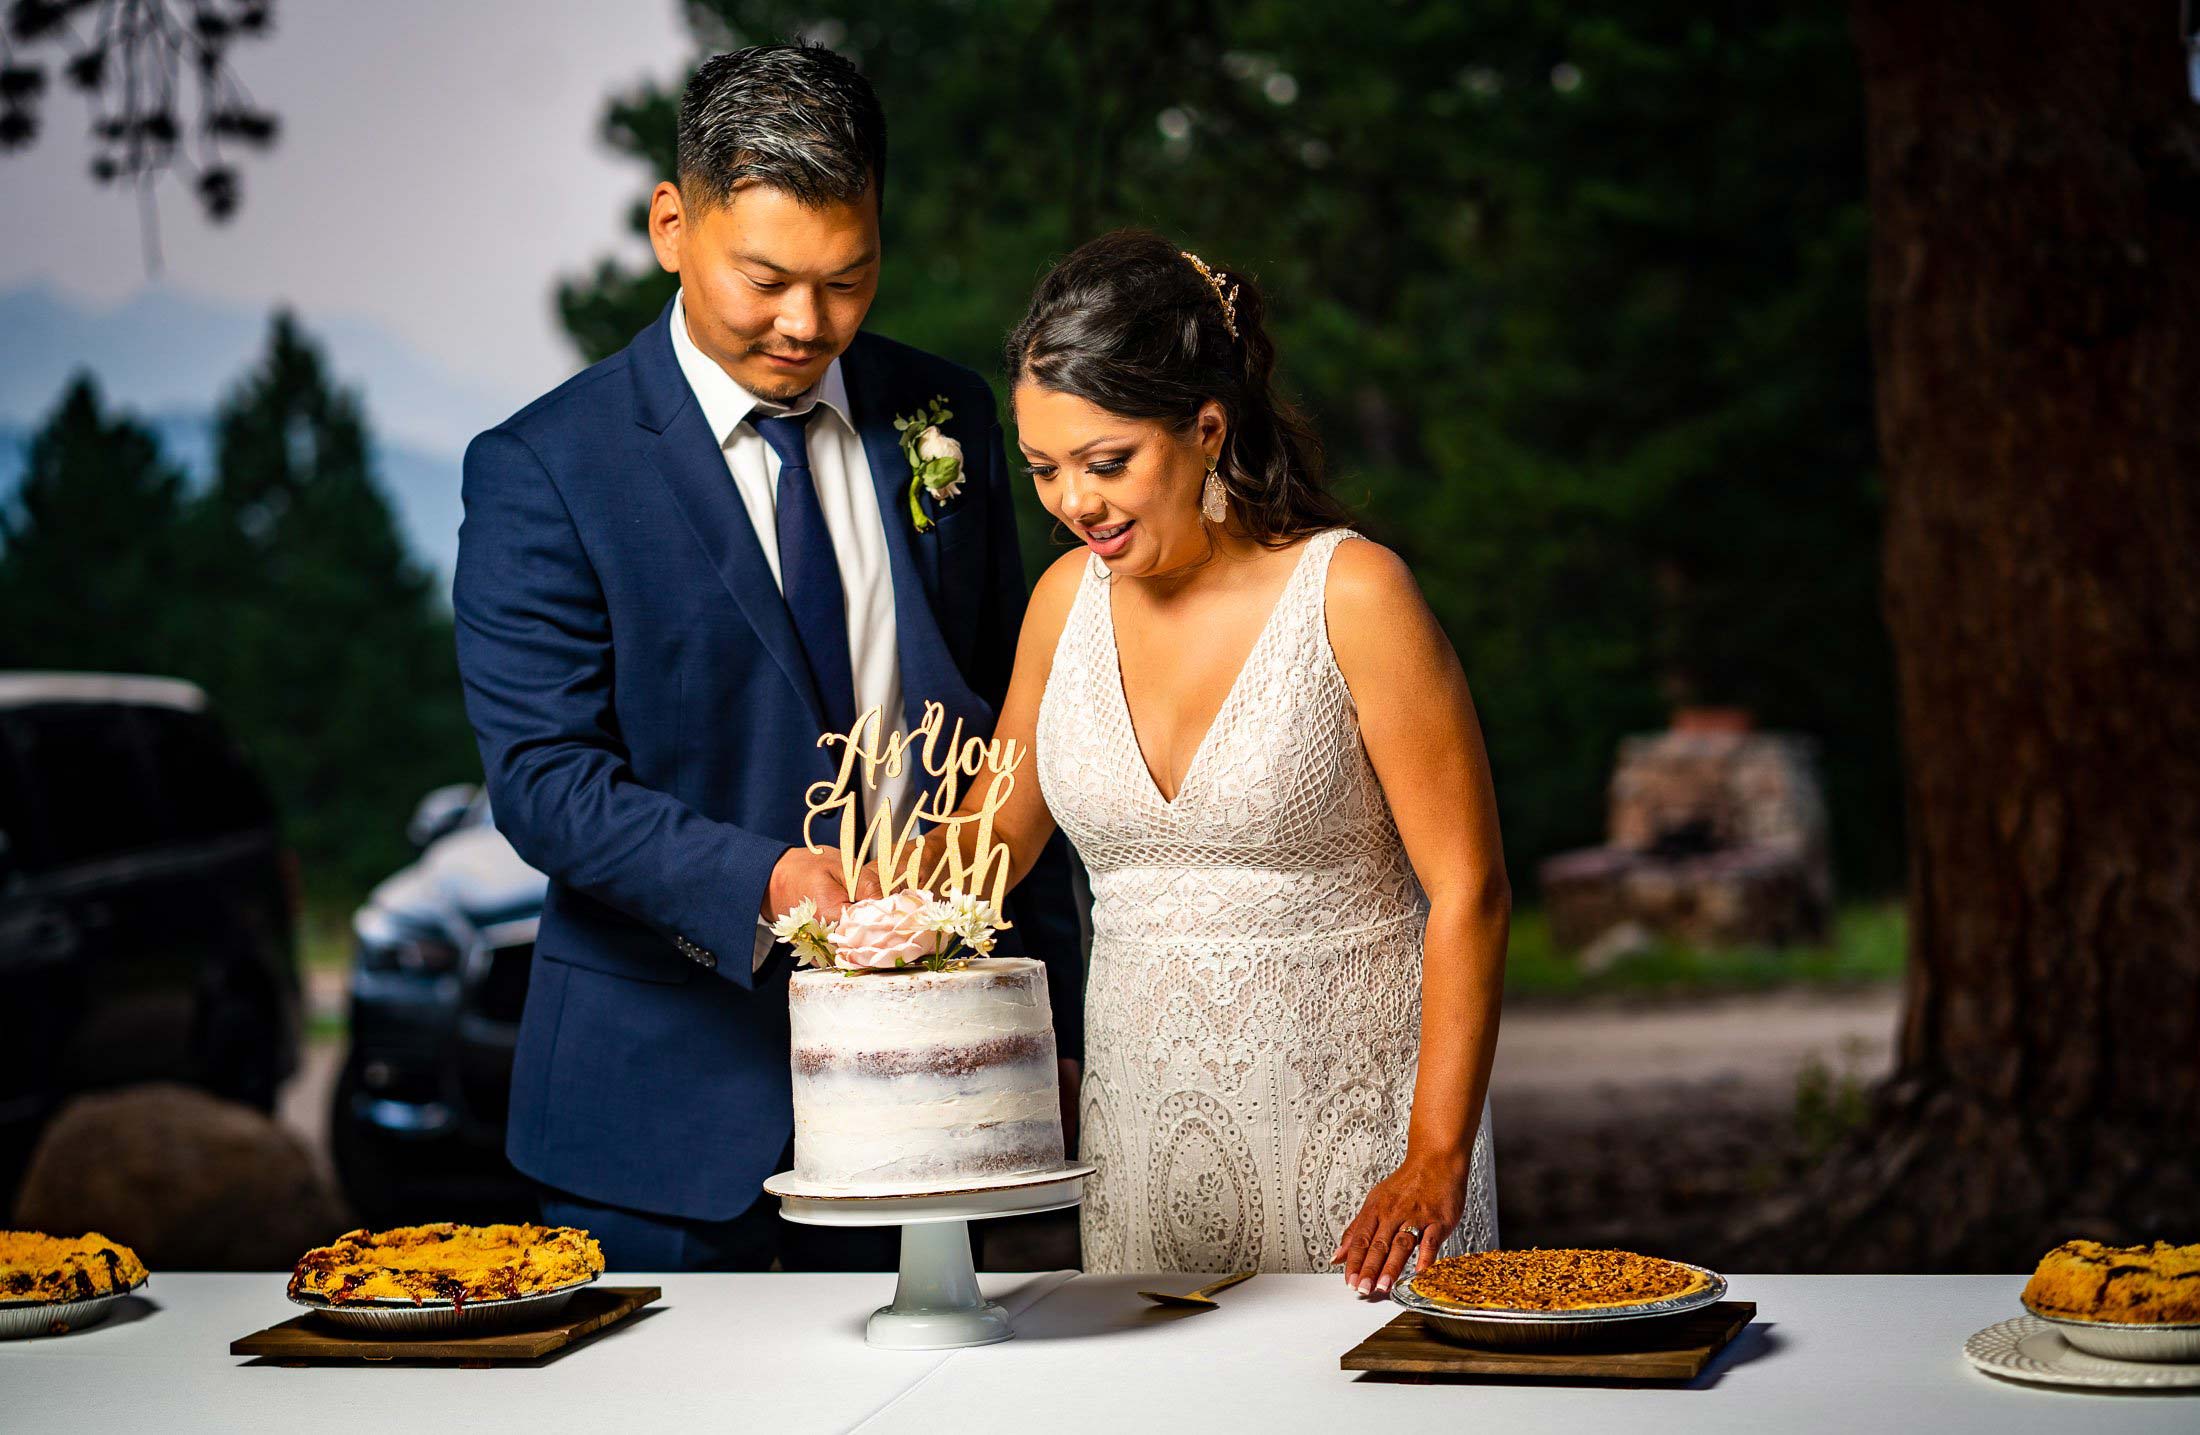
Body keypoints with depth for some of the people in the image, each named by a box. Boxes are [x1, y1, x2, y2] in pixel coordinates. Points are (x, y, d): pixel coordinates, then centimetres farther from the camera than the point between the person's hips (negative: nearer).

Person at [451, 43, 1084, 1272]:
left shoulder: (945, 418, 5)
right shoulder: (543, 469, -8)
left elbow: (1005, 728, 11)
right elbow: (544, 778, -14)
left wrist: (1050, 1014, 9)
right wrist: (768, 879, -29)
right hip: (666, 1096, -3)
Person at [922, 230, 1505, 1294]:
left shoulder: (1351, 594, -13)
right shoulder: (1068, 599, 3)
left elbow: (1468, 890, -12)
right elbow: (997, 831, 16)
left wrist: (1437, 1161, -16)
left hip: (1349, 1115, -4)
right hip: (1141, 1117, 5)